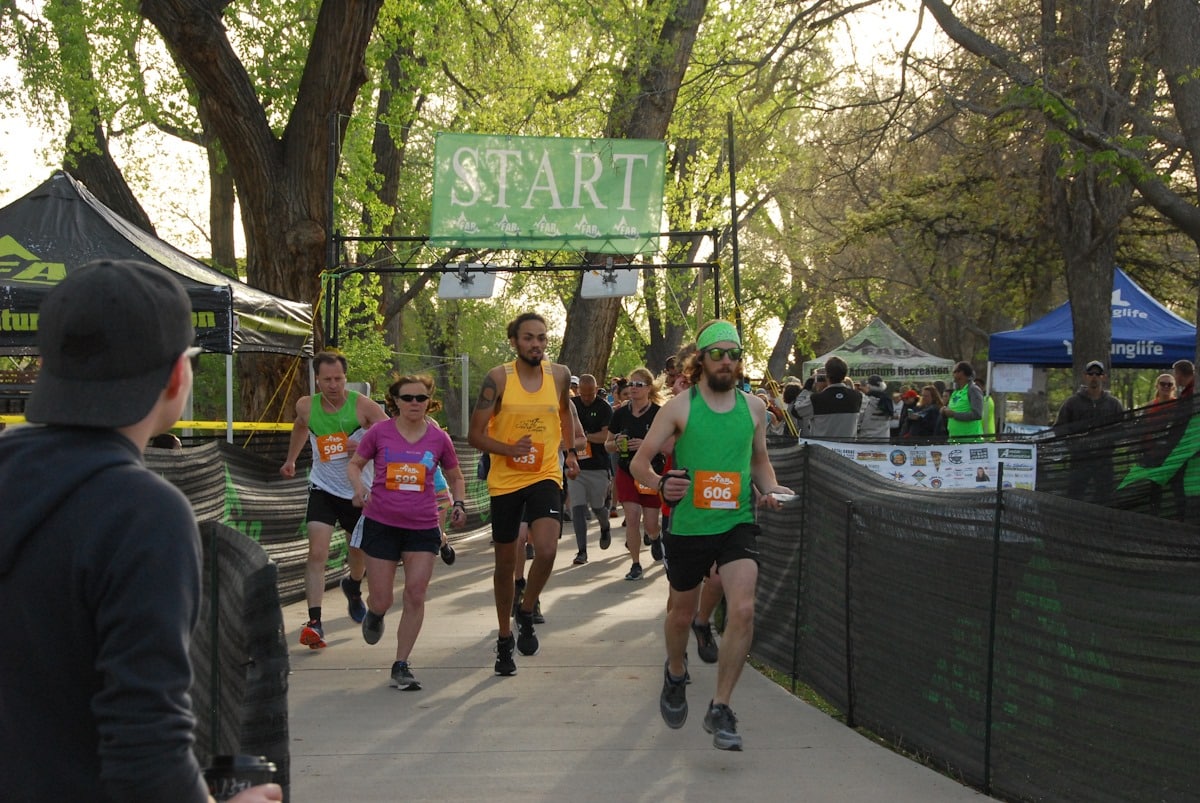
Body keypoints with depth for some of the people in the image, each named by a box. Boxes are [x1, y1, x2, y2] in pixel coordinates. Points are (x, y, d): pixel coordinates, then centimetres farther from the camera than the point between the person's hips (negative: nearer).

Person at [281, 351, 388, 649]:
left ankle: (353, 586, 53)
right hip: (323, 489, 0)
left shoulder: (363, 406, -16)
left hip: (358, 491, 0)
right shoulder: (306, 406, -6)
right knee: (317, 554, -17)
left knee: (360, 552, 18)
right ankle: (314, 621, -20)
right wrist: (291, 459, 29)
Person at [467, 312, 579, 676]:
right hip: (505, 480, -1)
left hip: (545, 476, 1)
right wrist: (508, 449, -24)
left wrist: (570, 451, 19)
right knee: (505, 563, 10)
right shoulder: (498, 378, -10)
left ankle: (525, 615, 5)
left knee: (546, 550, -22)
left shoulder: (559, 375, -1)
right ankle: (505, 638, 30)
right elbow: (475, 434, -9)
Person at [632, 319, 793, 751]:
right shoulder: (679, 407, -4)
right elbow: (639, 462, -2)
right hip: (688, 525, -1)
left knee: (743, 610, -17)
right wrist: (661, 483, -22)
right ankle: (676, 674, 48)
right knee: (681, 614, 15)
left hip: (738, 524, 1)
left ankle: (719, 708, -5)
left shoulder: (754, 407, 6)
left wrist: (770, 488, 1)